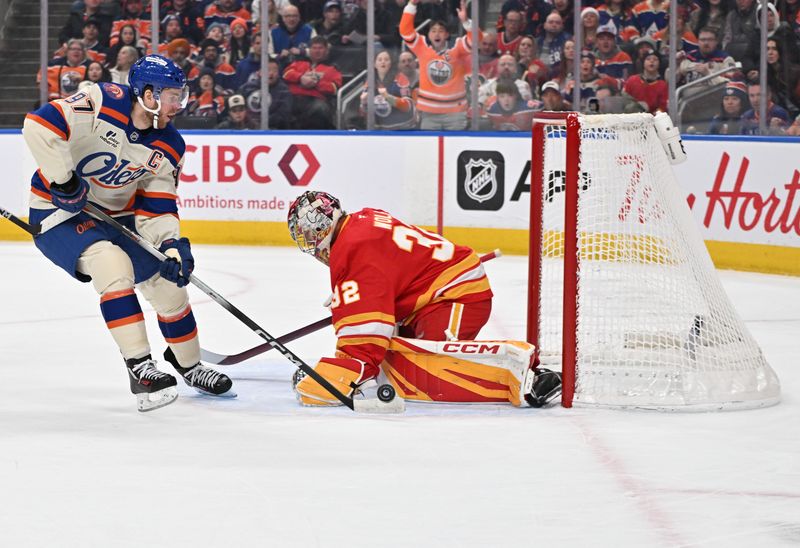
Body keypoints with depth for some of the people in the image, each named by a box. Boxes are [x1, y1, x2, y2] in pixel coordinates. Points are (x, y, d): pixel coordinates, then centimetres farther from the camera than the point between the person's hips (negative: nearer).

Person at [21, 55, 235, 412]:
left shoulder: (167, 147, -5)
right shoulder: (103, 104, -25)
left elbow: (157, 207, -4)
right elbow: (39, 125, -31)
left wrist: (172, 245, -23)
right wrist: (63, 182, -27)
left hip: (116, 215, 7)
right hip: (58, 210, -7)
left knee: (169, 282, 7)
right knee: (113, 263, -32)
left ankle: (189, 365, 33)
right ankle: (140, 368, -30)